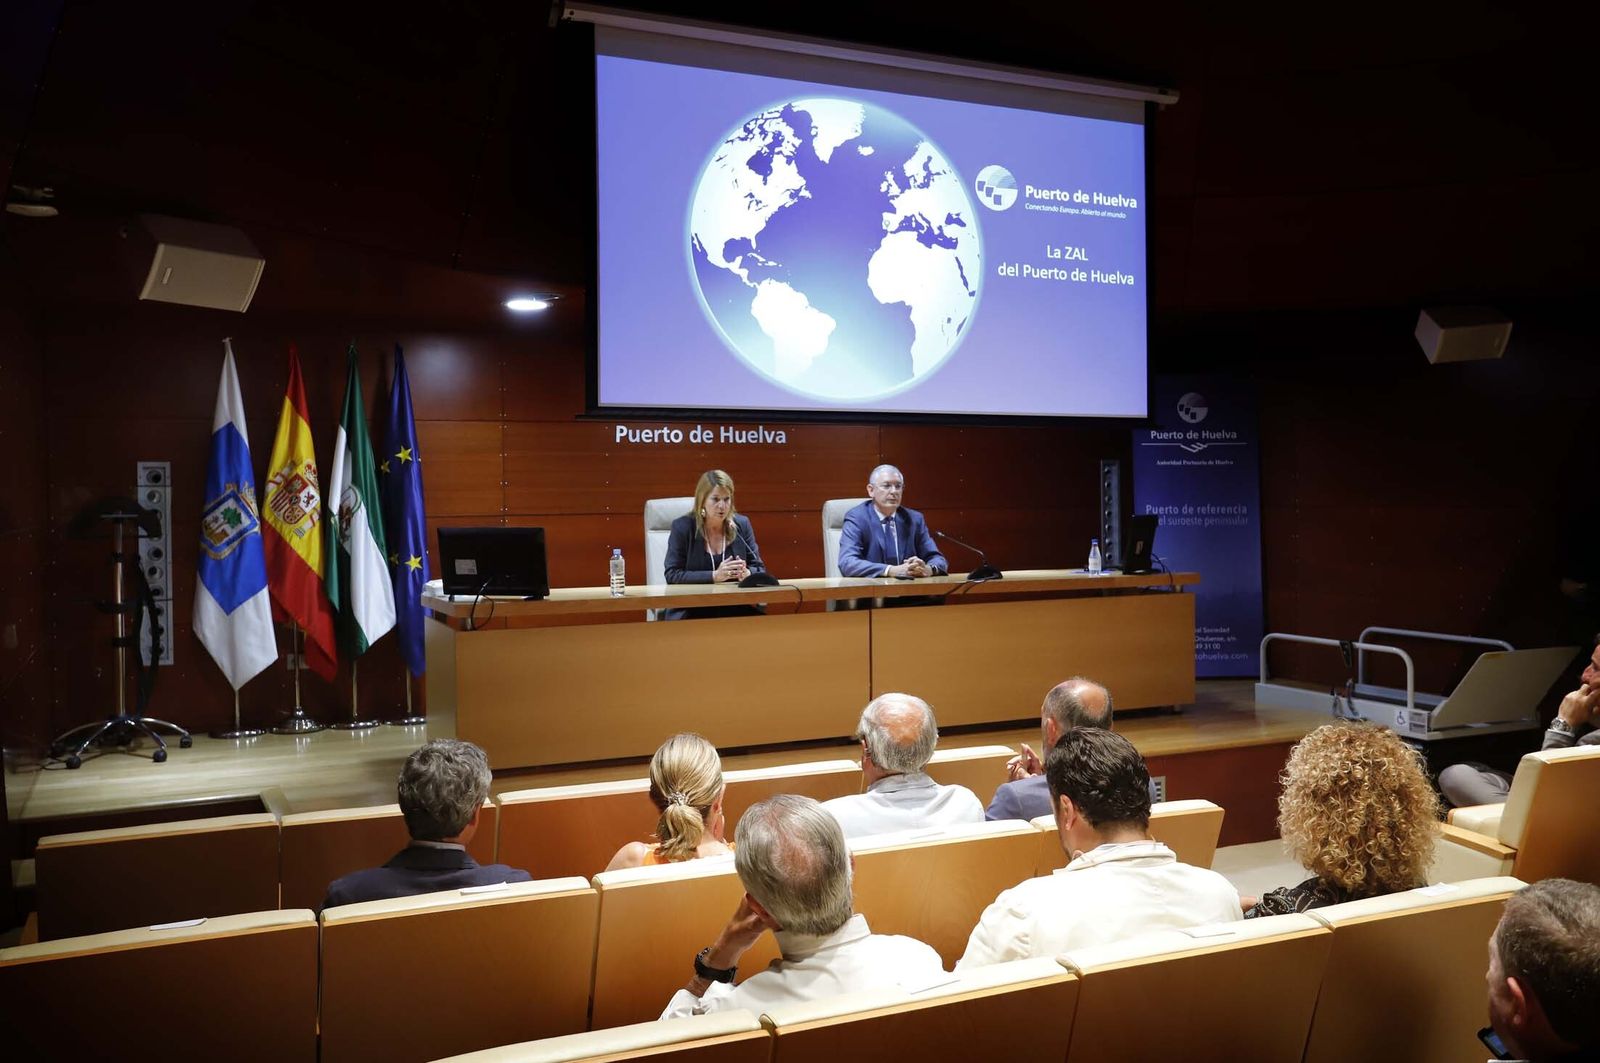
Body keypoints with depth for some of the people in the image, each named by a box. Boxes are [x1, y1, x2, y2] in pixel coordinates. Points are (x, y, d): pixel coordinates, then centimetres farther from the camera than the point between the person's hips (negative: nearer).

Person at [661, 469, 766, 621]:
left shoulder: (742, 524, 8)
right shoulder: (682, 527, -1)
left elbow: (760, 569, 11)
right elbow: (672, 575, -8)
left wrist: (746, 573, -14)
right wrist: (714, 576, -19)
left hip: (734, 607, 3)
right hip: (690, 608, -3)